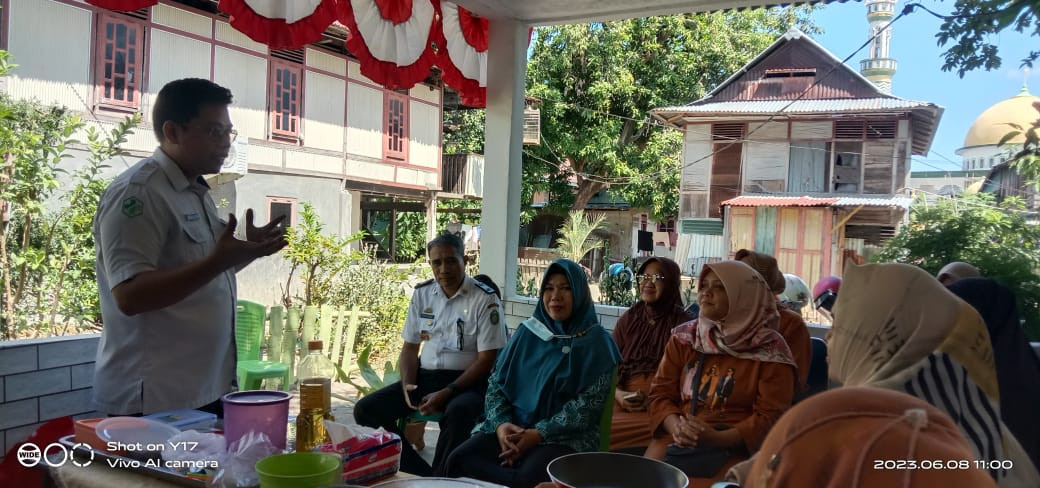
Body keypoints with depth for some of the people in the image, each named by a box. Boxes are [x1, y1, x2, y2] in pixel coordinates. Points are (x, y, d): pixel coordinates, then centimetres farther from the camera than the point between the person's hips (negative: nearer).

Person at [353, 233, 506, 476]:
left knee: (458, 413, -40)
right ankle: (422, 474, -11)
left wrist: (447, 393, -19)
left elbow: (487, 360, -11)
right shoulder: (422, 294, 8)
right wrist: (407, 384, -6)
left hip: (467, 381, -5)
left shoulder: (485, 299, -8)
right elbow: (410, 347, 14)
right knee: (365, 410, -12)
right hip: (425, 377, 6)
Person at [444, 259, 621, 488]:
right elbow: (496, 383, 9)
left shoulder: (596, 342, -1)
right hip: (513, 429, 4)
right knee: (458, 462, -22)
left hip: (566, 436, -4)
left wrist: (539, 434, -17)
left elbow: (589, 403, -9)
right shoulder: (526, 332, 11)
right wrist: (501, 424, -10)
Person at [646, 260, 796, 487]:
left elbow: (770, 416, -5)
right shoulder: (683, 337, 10)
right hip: (678, 440, 3)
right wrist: (676, 426, -13)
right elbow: (660, 393, 9)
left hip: (733, 447, -3)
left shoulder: (770, 349, -2)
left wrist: (718, 438, -19)